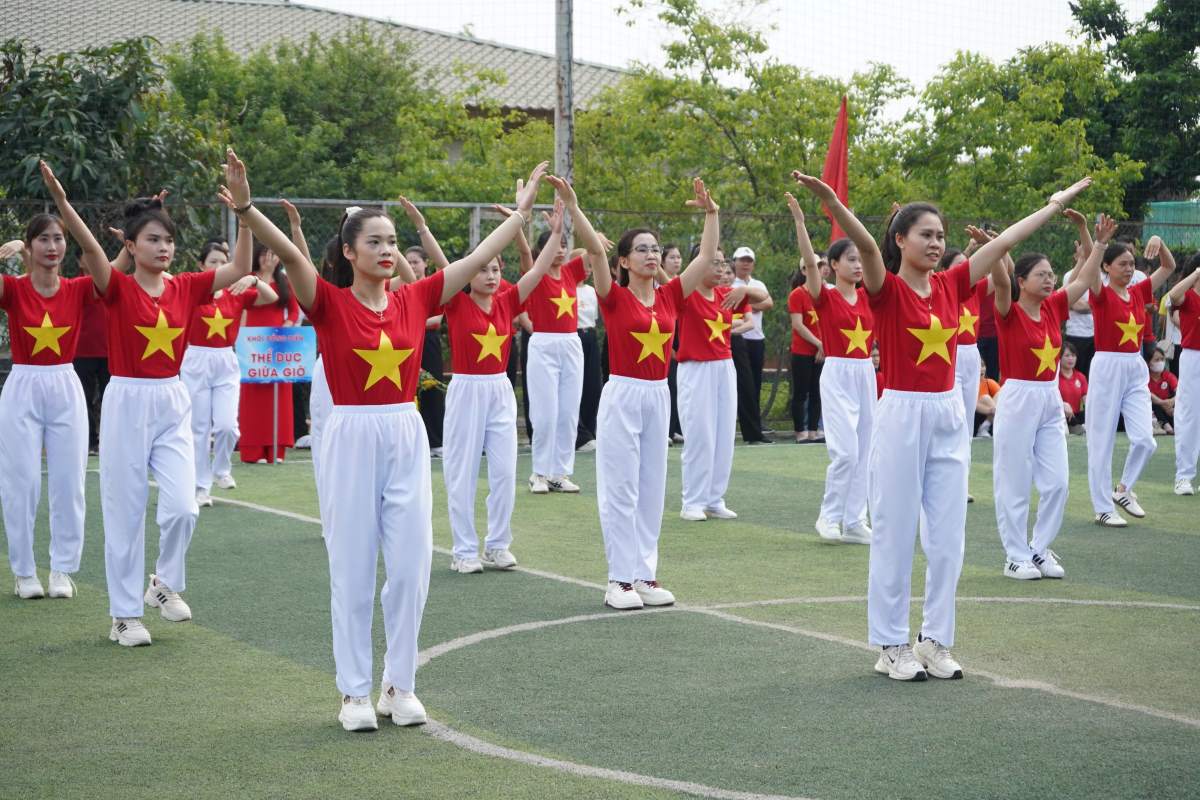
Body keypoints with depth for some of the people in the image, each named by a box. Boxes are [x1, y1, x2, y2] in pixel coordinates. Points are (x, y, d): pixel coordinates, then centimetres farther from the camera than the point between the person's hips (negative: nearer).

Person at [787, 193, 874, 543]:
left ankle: (854, 521, 12)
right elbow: (810, 262, -20)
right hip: (837, 374, -6)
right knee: (845, 450, -13)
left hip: (866, 373, 6)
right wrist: (799, 221, -27)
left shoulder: (868, 297, 9)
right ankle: (829, 516, 3)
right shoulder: (824, 296, -6)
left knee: (864, 451, 6)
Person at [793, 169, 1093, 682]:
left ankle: (936, 641, 17)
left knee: (948, 535, 7)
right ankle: (891, 645, 9)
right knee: (895, 534, 1)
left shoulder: (950, 285, 7)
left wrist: (1057, 204, 18)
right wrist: (830, 201, -45)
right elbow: (865, 244, -27)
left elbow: (1006, 241, 12)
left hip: (948, 414, 6)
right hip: (902, 414, -6)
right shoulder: (887, 289, -9)